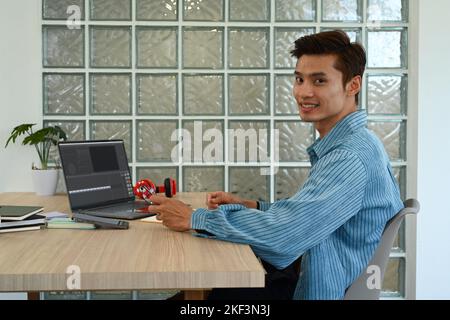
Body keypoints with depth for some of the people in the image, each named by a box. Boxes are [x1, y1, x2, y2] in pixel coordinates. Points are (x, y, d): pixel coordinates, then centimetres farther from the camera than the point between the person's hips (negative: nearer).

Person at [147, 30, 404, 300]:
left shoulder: (352, 157, -24)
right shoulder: (345, 145, 10)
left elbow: (284, 233, -30)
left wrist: (194, 218, -19)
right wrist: (250, 206, 2)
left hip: (323, 292, -9)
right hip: (307, 278, 9)